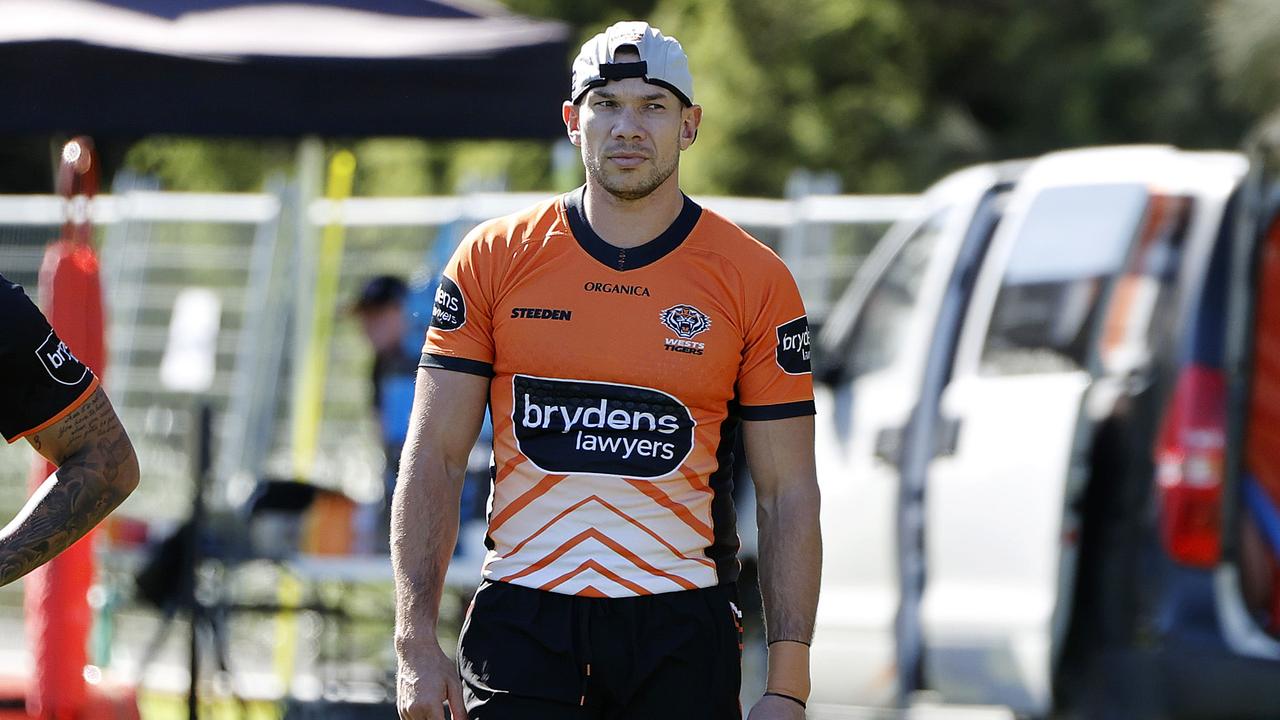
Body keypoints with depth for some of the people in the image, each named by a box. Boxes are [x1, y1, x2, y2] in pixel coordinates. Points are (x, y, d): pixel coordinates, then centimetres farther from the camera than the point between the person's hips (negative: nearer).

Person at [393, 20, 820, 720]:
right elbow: (433, 460, 4)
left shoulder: (754, 281, 2)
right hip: (521, 622, 0)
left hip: (682, 633, 0)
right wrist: (417, 643, -5)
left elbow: (788, 492, 3)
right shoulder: (494, 259, 4)